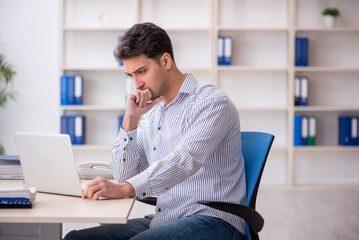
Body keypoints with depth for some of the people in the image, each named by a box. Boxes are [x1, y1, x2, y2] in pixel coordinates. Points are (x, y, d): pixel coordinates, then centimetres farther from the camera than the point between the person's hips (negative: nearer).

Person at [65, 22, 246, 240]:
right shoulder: (152, 112, 17)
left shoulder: (212, 102, -8)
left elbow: (184, 161, -25)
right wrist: (131, 119, 3)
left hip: (213, 222, -7)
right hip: (164, 221, 8)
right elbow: (124, 175, 14)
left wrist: (126, 188, -36)